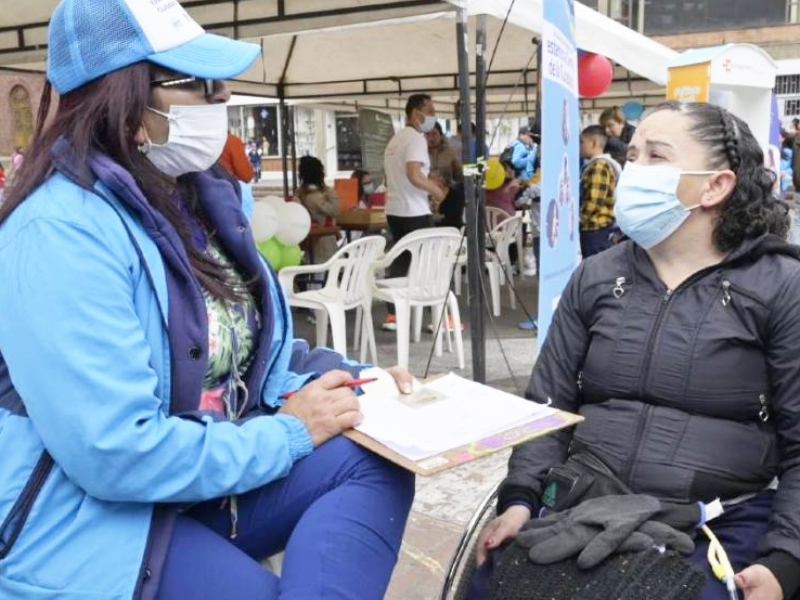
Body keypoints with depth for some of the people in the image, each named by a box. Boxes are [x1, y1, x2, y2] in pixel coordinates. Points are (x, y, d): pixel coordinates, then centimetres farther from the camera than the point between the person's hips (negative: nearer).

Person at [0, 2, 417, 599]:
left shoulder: (198, 194, 5)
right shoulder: (64, 231, -24)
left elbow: (253, 348, 13)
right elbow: (116, 452, -30)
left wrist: (352, 381, -4)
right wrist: (290, 432, -19)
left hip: (206, 480, 8)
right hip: (91, 522, -7)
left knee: (375, 462, -12)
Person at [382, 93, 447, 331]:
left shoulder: (396, 138, 17)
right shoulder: (416, 138, -14)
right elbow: (414, 176, -25)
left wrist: (429, 182, 18)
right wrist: (436, 189, -10)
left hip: (394, 210, 9)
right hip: (414, 212, -9)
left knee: (400, 262, 12)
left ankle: (392, 316, 13)